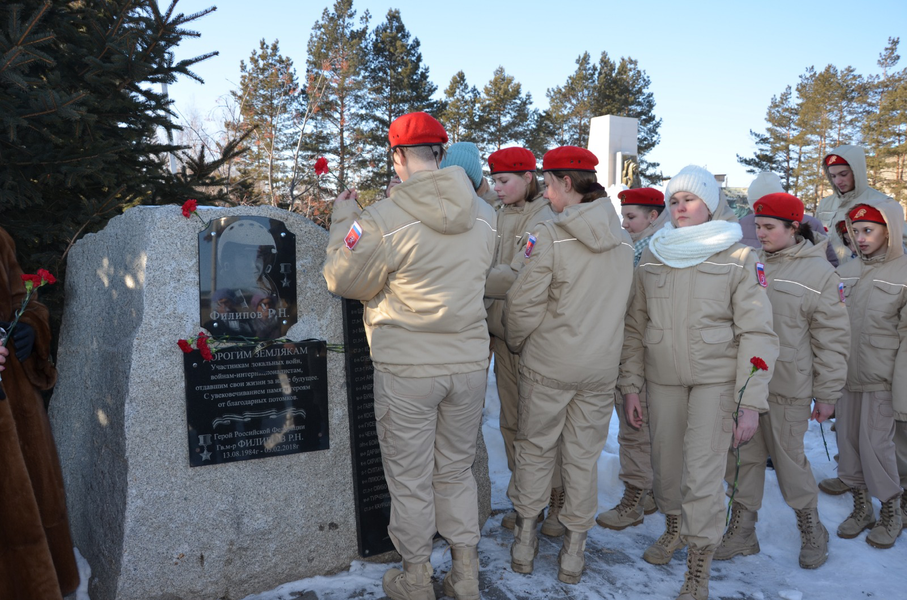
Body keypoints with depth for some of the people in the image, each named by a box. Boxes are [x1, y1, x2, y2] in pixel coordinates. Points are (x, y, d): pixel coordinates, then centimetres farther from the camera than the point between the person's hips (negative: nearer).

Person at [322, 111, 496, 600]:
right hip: (469, 361, 5)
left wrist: (342, 219, 10)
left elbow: (343, 280, -4)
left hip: (407, 367, -5)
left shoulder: (383, 218, -16)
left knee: (409, 478, 12)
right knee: (456, 470, 19)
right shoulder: (483, 214, 0)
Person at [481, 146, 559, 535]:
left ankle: (557, 502, 18)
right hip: (503, 333, 7)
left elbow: (518, 278, -22)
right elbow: (490, 266, 13)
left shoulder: (543, 221, -11)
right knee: (512, 421, 13)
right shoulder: (499, 216, 12)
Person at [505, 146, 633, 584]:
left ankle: (524, 542, 24)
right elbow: (620, 305, 8)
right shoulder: (623, 239, 2)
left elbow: (523, 305, -13)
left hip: (547, 363, -3)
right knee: (583, 456, 12)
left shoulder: (548, 236, -14)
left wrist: (516, 343, 5)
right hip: (601, 366, 4)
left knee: (534, 449, 13)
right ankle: (574, 552, 22)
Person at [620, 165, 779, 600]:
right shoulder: (652, 257, 5)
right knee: (666, 465, 12)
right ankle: (674, 528, 40)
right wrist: (631, 385, 6)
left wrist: (750, 402, -11)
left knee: (702, 475, -7)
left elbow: (757, 334, -6)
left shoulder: (738, 257, -4)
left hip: (716, 379, -3)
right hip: (663, 378, 3)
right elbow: (634, 326, 9)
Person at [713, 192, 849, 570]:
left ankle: (812, 532, 30)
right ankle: (741, 534, 25)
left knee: (789, 458, 5)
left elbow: (832, 339, -3)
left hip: (787, 388, -4)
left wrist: (827, 393, -4)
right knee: (742, 458, 10)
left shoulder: (819, 272, -5)